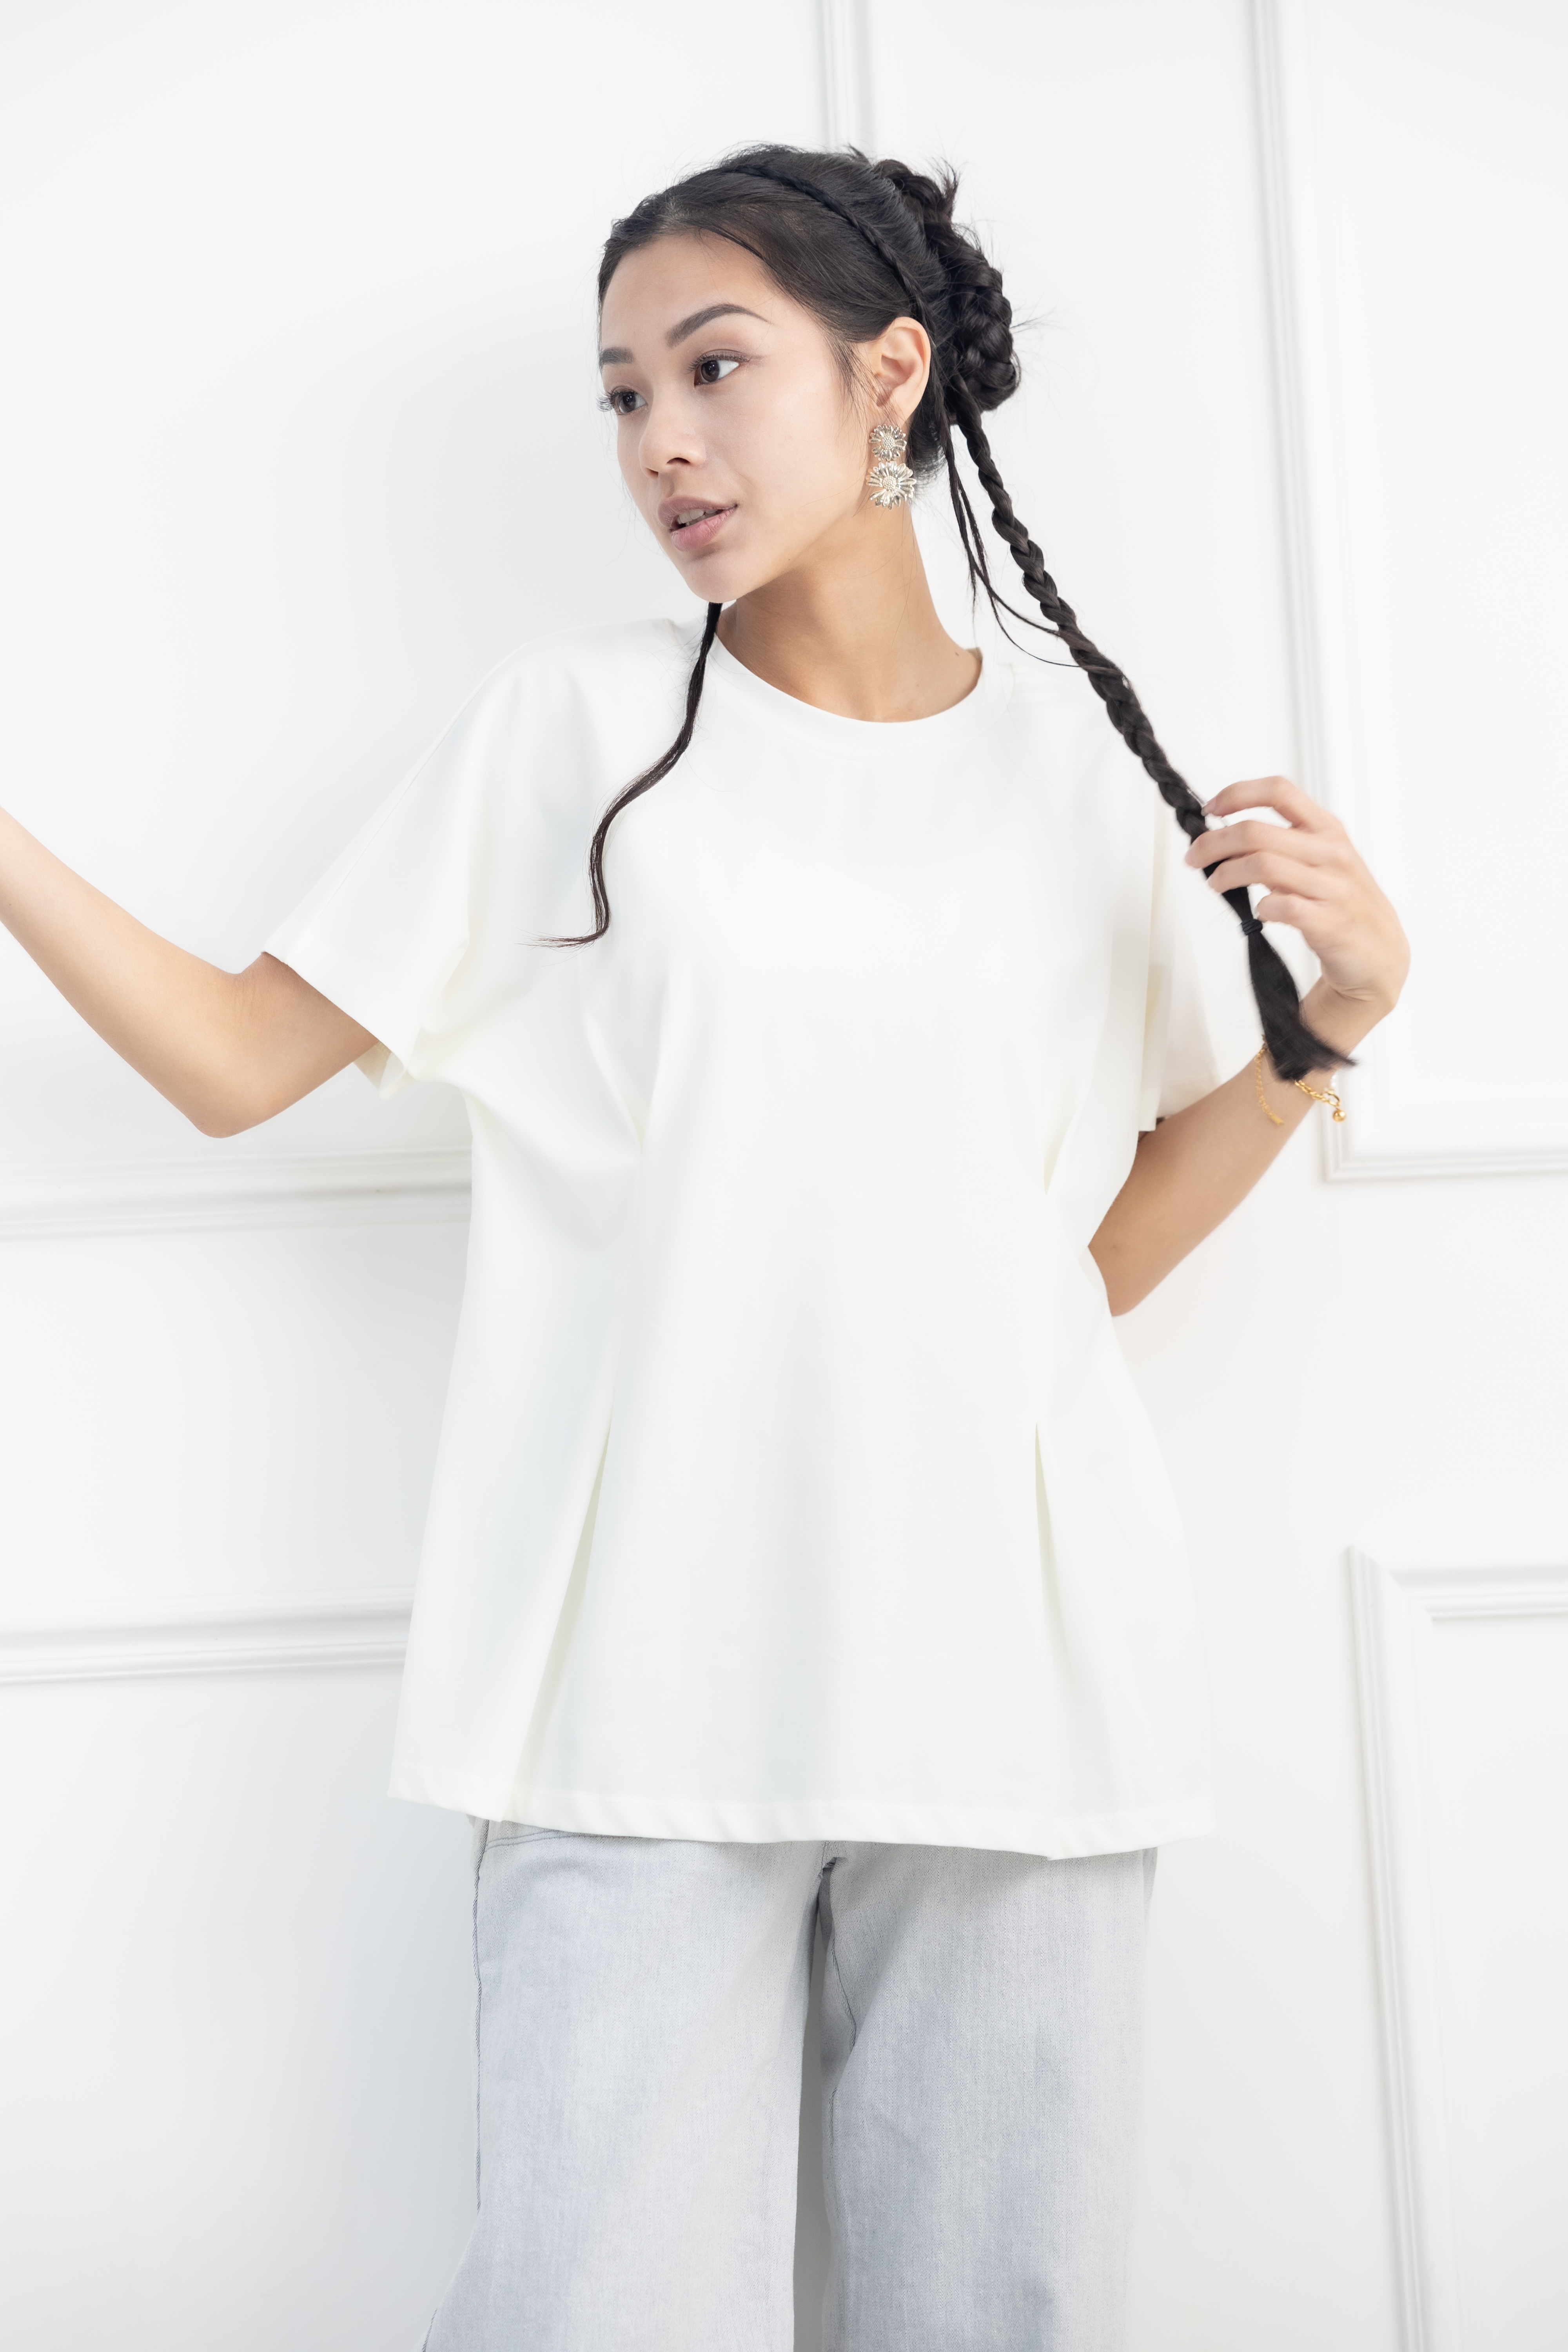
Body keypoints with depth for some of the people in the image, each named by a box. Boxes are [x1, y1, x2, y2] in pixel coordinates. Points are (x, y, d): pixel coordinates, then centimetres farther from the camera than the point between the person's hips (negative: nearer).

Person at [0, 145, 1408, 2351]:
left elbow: (1095, 1255, 13)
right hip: (656, 1686, -1)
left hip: (1016, 1676, 2)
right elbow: (238, 1054, 6)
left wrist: (1336, 1012, 1)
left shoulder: (1087, 756, 10)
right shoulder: (580, 722, 6)